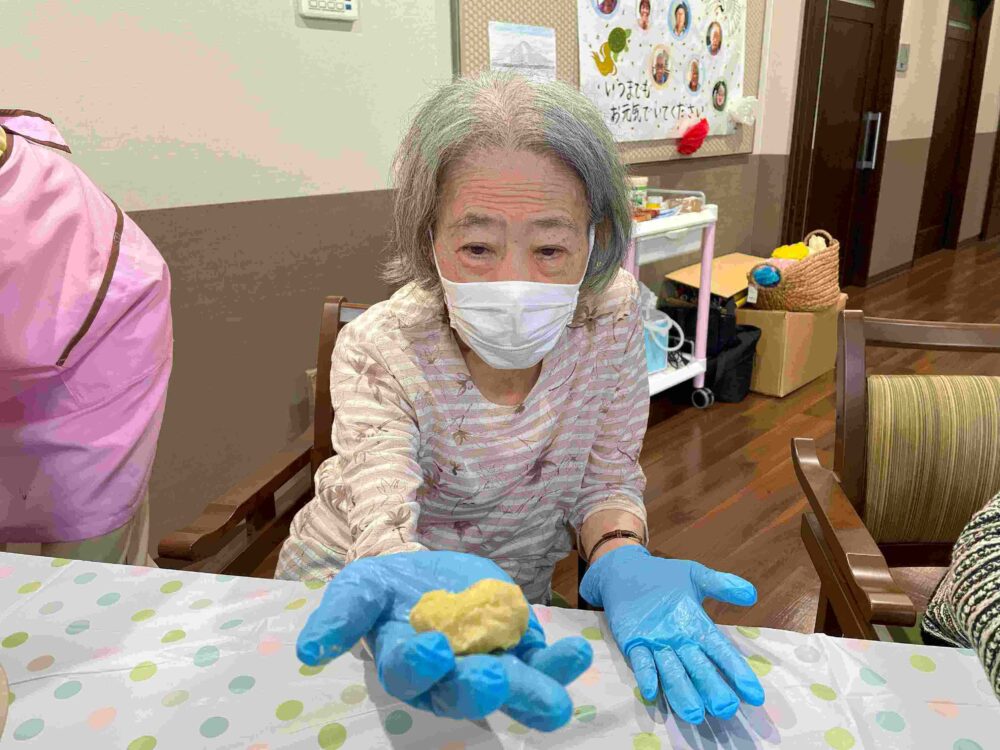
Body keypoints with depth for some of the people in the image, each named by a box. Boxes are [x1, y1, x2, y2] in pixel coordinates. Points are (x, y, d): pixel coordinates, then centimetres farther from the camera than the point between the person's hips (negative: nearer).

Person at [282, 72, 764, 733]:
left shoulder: (613, 314, -18)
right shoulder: (377, 352, -25)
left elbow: (607, 478, -10)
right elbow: (383, 523, -35)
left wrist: (623, 565, -29)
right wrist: (419, 588, -57)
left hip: (513, 593, 2)